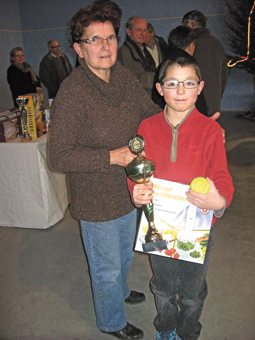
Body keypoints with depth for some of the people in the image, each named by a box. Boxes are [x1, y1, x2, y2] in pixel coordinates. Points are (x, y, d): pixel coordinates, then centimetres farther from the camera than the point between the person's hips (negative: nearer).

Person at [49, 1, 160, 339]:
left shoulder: (124, 75, -3)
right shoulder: (72, 92, -24)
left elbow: (150, 112, 10)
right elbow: (59, 156, -23)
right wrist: (112, 156, -27)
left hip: (128, 190, 7)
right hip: (97, 200, -7)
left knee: (125, 254, 30)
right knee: (106, 266, 16)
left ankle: (119, 291, 61)